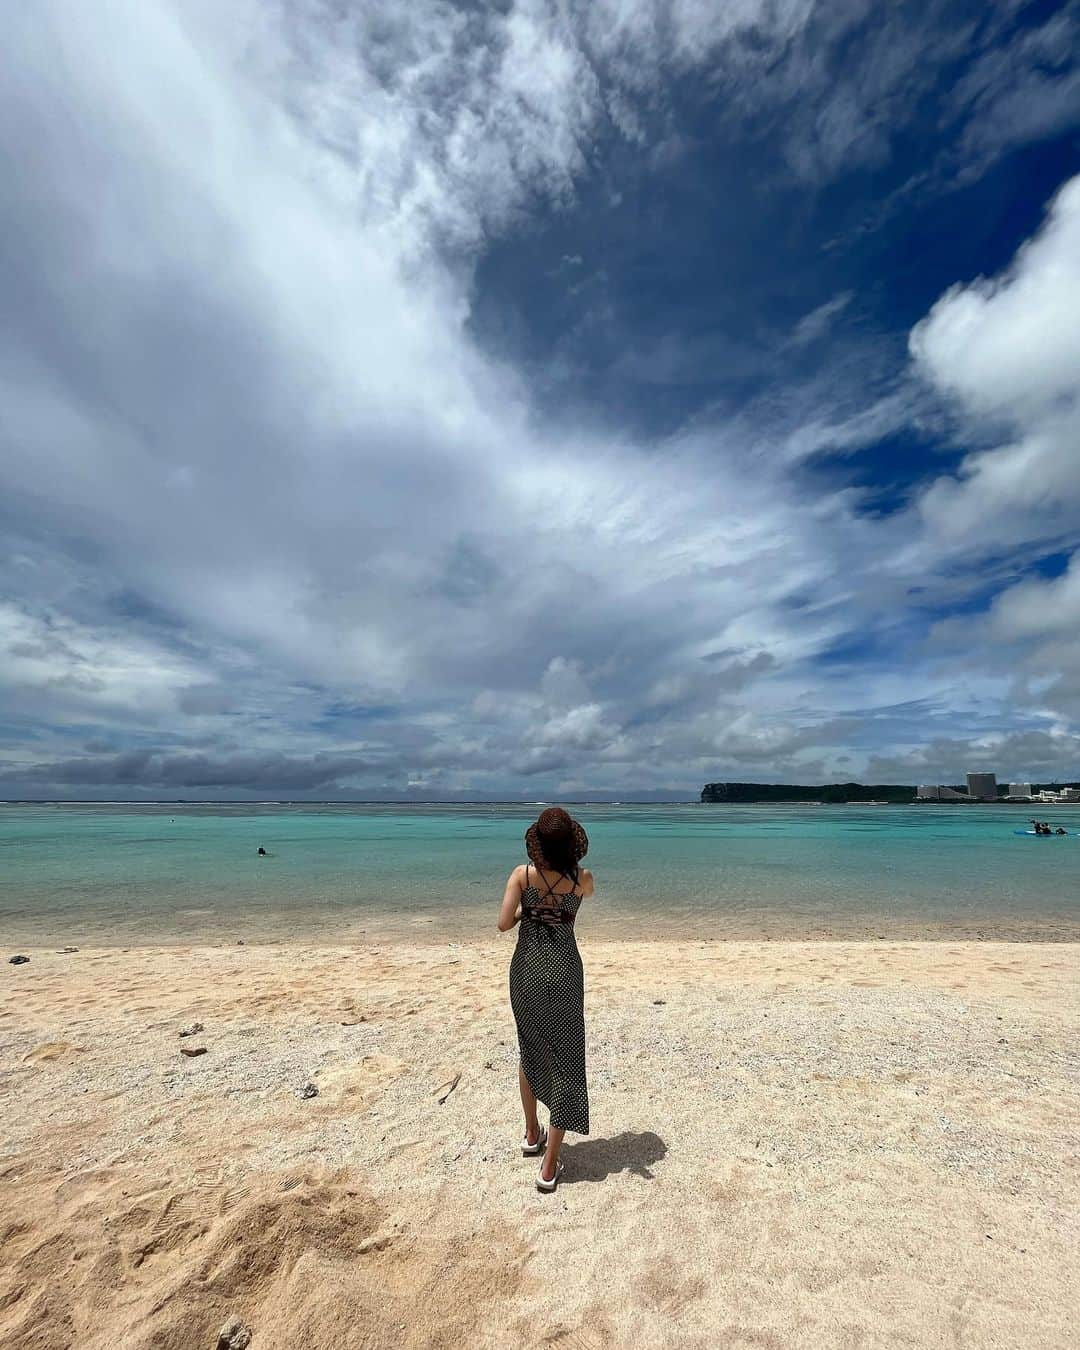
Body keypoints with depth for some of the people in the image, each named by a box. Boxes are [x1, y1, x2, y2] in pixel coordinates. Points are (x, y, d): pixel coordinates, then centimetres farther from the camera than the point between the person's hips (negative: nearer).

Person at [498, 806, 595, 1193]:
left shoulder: (523, 874, -14)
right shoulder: (583, 879, -11)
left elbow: (503, 924, -18)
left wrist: (526, 909, 1)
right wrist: (570, 865, 16)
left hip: (526, 972, 2)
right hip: (564, 973, -1)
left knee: (529, 1052, 25)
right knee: (564, 1064, 11)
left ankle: (532, 1135, 42)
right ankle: (549, 1166, 16)